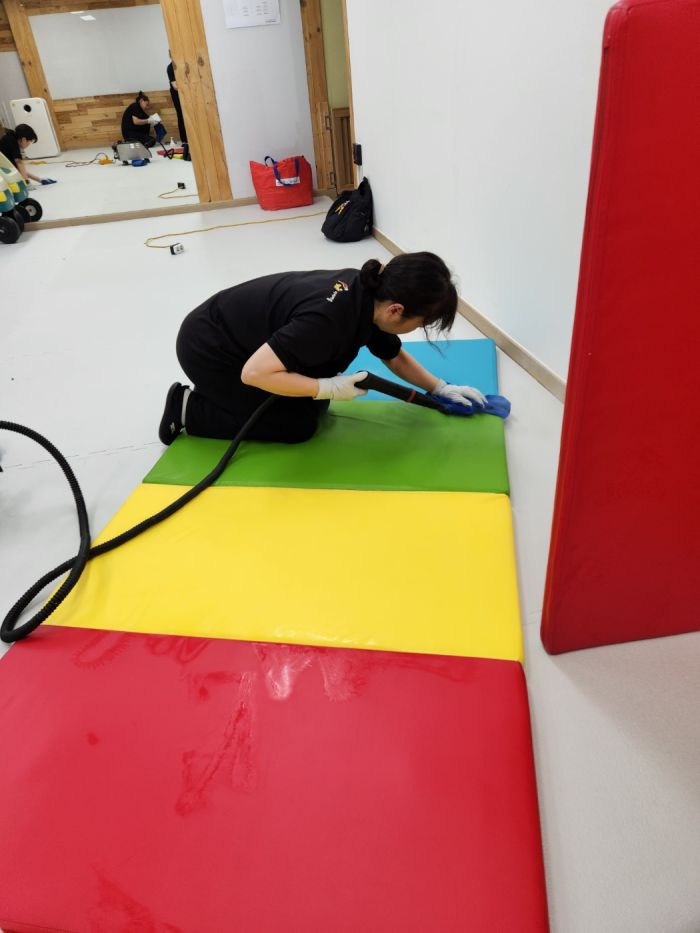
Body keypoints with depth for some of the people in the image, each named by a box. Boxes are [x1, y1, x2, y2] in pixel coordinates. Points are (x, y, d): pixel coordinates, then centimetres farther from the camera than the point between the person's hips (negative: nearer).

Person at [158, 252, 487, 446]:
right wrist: (328, 388, -32)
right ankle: (188, 407, 5)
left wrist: (441, 388, 7)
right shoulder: (328, 320, -37)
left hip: (240, 335, 8)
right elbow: (255, 372, -37)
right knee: (297, 424, -6)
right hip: (207, 347, -8)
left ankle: (212, 392, 22)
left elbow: (395, 357, 8)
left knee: (315, 406, 10)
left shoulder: (368, 295, -9)